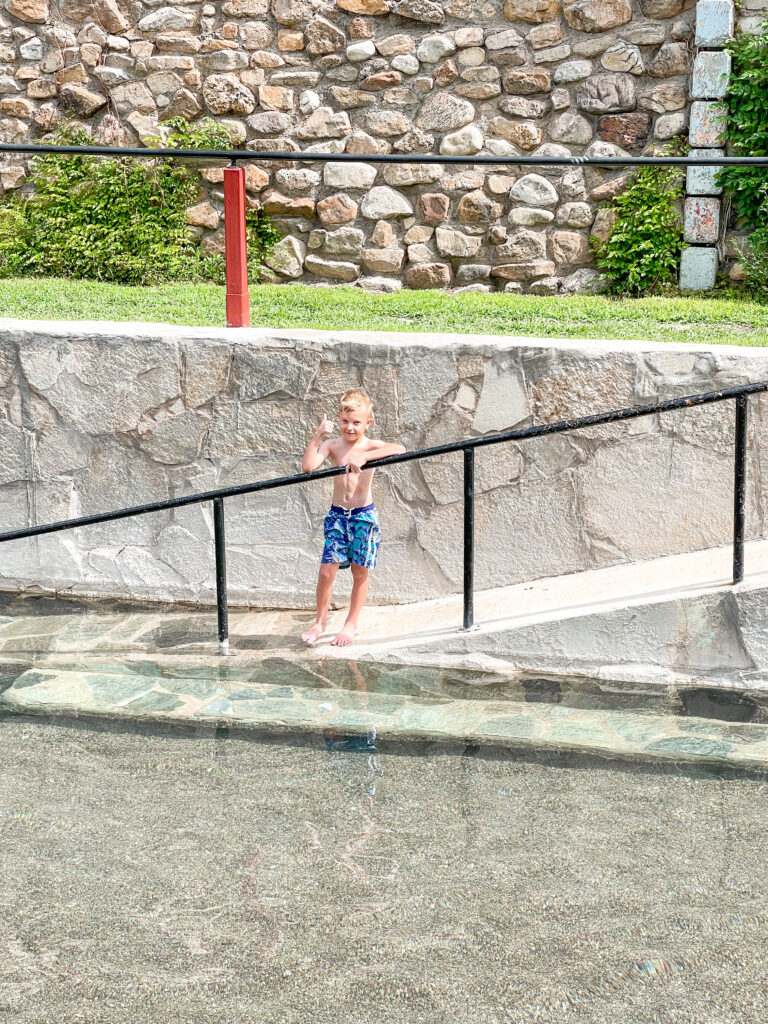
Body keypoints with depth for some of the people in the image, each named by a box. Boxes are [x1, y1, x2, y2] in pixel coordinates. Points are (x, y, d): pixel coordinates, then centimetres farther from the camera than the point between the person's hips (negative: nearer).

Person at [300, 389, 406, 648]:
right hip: (337, 515, 1)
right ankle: (320, 621, 16)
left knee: (360, 573, 7)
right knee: (326, 572, -4)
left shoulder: (370, 446, -7)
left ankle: (351, 624, 23)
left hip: (363, 515, -1)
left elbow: (400, 449, -28)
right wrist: (317, 437, -20)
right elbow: (308, 467, -15)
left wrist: (363, 457, -36)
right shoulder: (332, 445, 0)